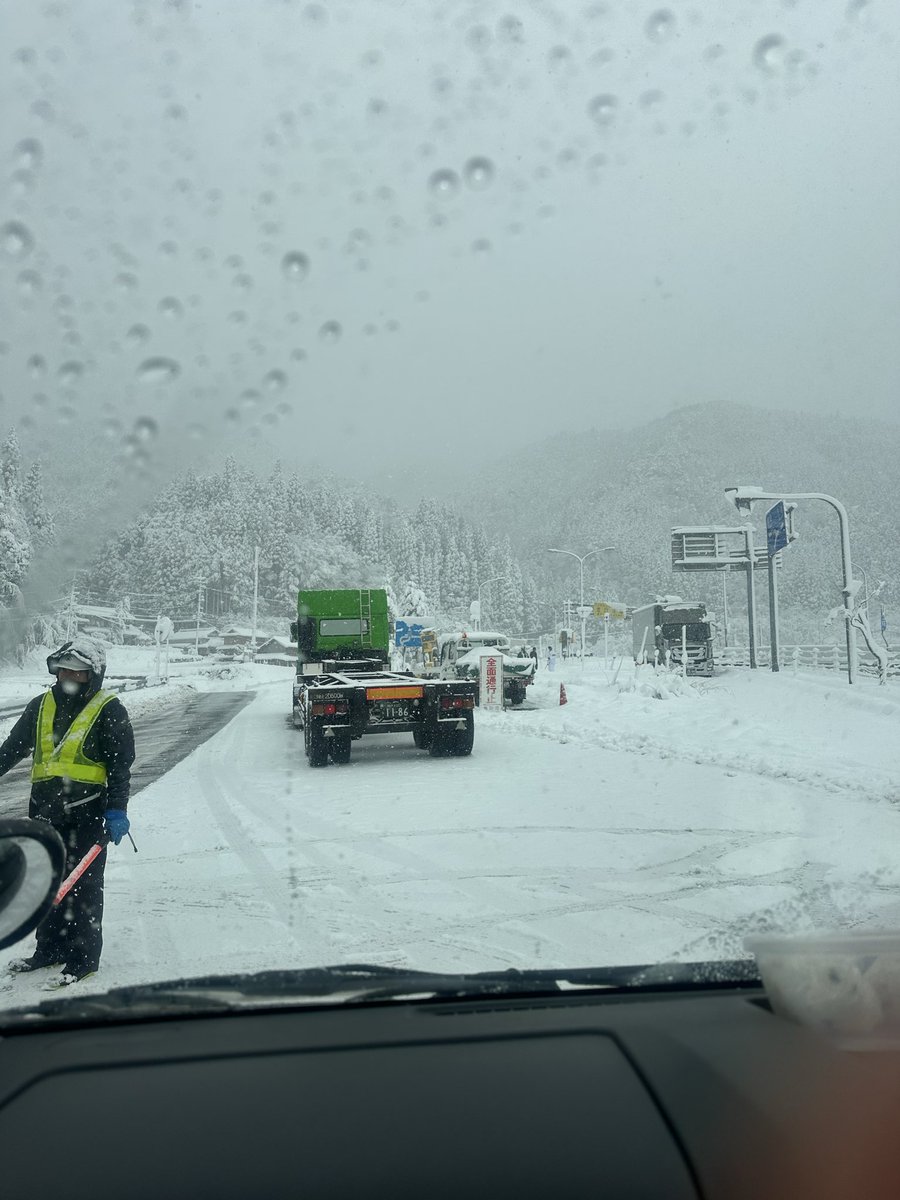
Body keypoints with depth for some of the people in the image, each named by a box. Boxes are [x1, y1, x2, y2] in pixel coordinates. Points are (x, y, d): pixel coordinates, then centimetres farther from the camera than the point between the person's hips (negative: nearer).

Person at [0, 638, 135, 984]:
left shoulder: (108, 709, -6)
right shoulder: (40, 706, 10)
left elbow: (121, 765, -9)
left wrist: (116, 810, -16)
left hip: (86, 812, -6)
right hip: (44, 809, 6)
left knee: (82, 885, 0)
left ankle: (84, 957, 10)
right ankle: (50, 949, 29)